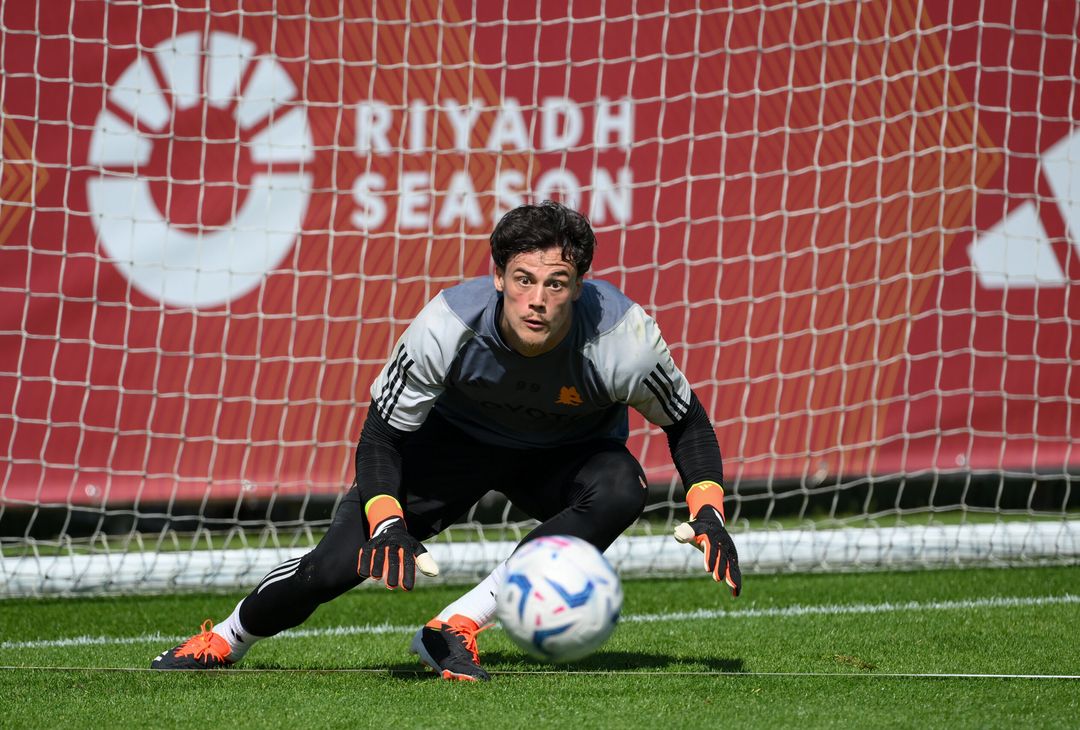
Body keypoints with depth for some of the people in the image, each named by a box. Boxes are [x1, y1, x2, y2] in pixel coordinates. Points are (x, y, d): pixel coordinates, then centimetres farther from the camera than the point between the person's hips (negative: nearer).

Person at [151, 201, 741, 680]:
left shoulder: (622, 338, -32)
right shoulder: (447, 326, -32)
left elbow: (687, 422, -11)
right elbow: (380, 435, -19)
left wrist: (707, 510, -25)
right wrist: (388, 524, -35)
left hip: (569, 454, 1)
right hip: (457, 437, 0)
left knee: (621, 491, -35)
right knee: (337, 565, -16)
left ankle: (456, 627, -28)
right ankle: (227, 640, 16)